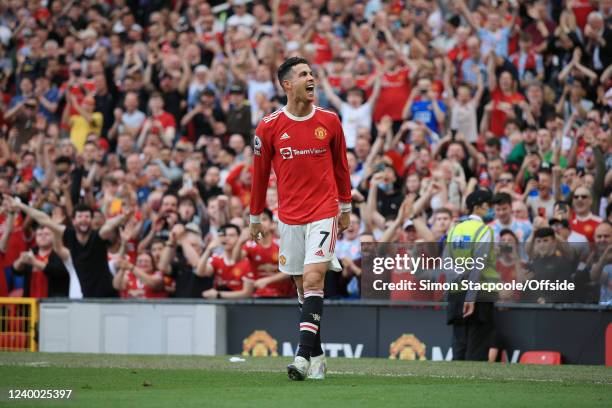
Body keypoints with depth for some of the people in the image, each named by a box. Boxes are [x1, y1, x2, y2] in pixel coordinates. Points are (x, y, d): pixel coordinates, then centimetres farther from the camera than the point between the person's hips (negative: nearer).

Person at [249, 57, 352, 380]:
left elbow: (341, 165, 13)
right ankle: (317, 356, 18)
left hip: (323, 212, -1)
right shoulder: (269, 127, -2)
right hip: (289, 217, 1)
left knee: (313, 279, -15)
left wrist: (345, 207, 18)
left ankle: (304, 355, -21)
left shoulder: (329, 121, 0)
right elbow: (260, 172, 8)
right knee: (302, 285, 7)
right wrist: (256, 217, 13)